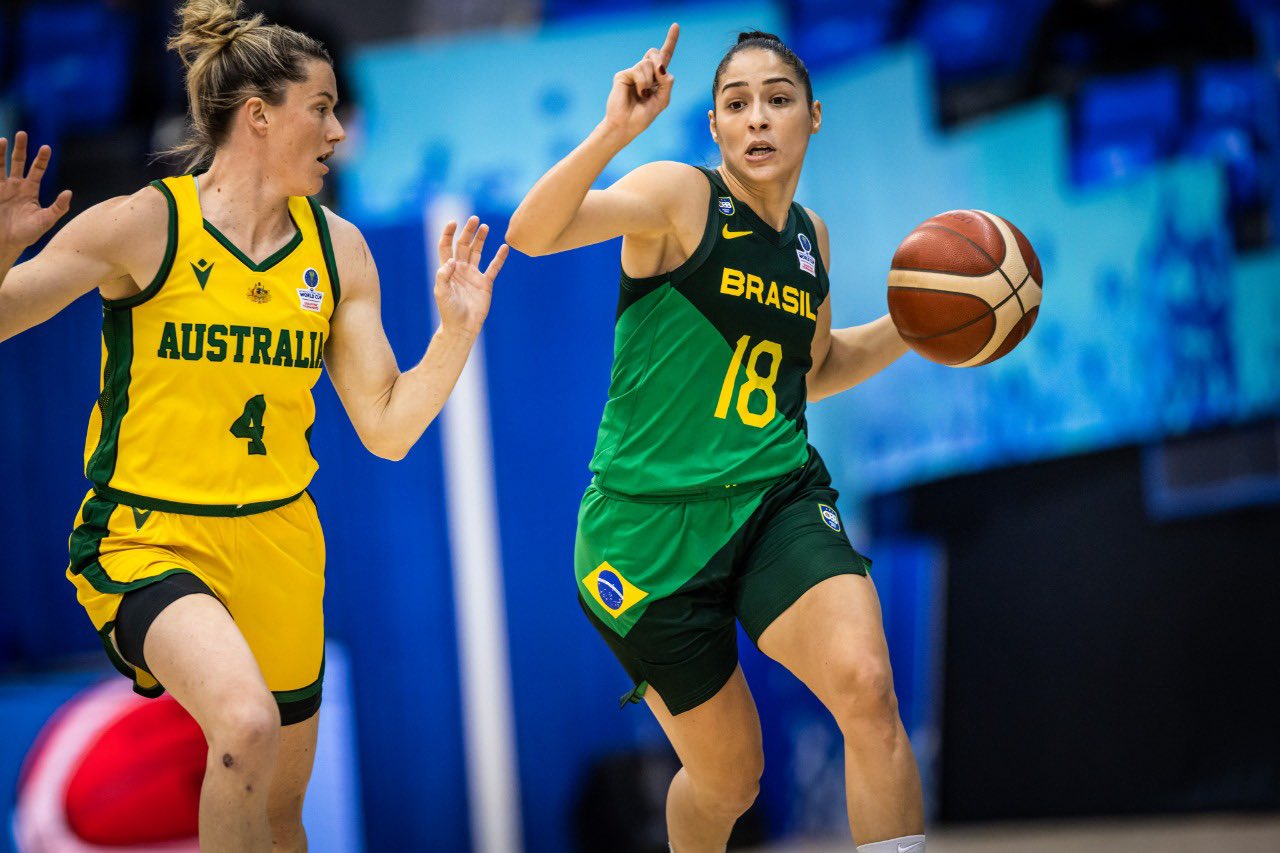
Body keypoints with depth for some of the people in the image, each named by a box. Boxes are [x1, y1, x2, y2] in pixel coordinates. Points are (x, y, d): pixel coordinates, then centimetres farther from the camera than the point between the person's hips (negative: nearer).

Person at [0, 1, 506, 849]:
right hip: (148, 539, -6)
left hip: (282, 550, 6)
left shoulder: (337, 248, 4)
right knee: (247, 724, -33)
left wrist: (456, 333, -9)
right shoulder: (144, 225, -11)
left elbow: (387, 429, 5)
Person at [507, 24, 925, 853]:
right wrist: (616, 131, -40)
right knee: (728, 778, 7)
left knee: (867, 689, -26)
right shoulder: (680, 197, -8)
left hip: (779, 497, 4)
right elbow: (531, 233, -26)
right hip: (654, 524, -4)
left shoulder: (811, 236, 11)